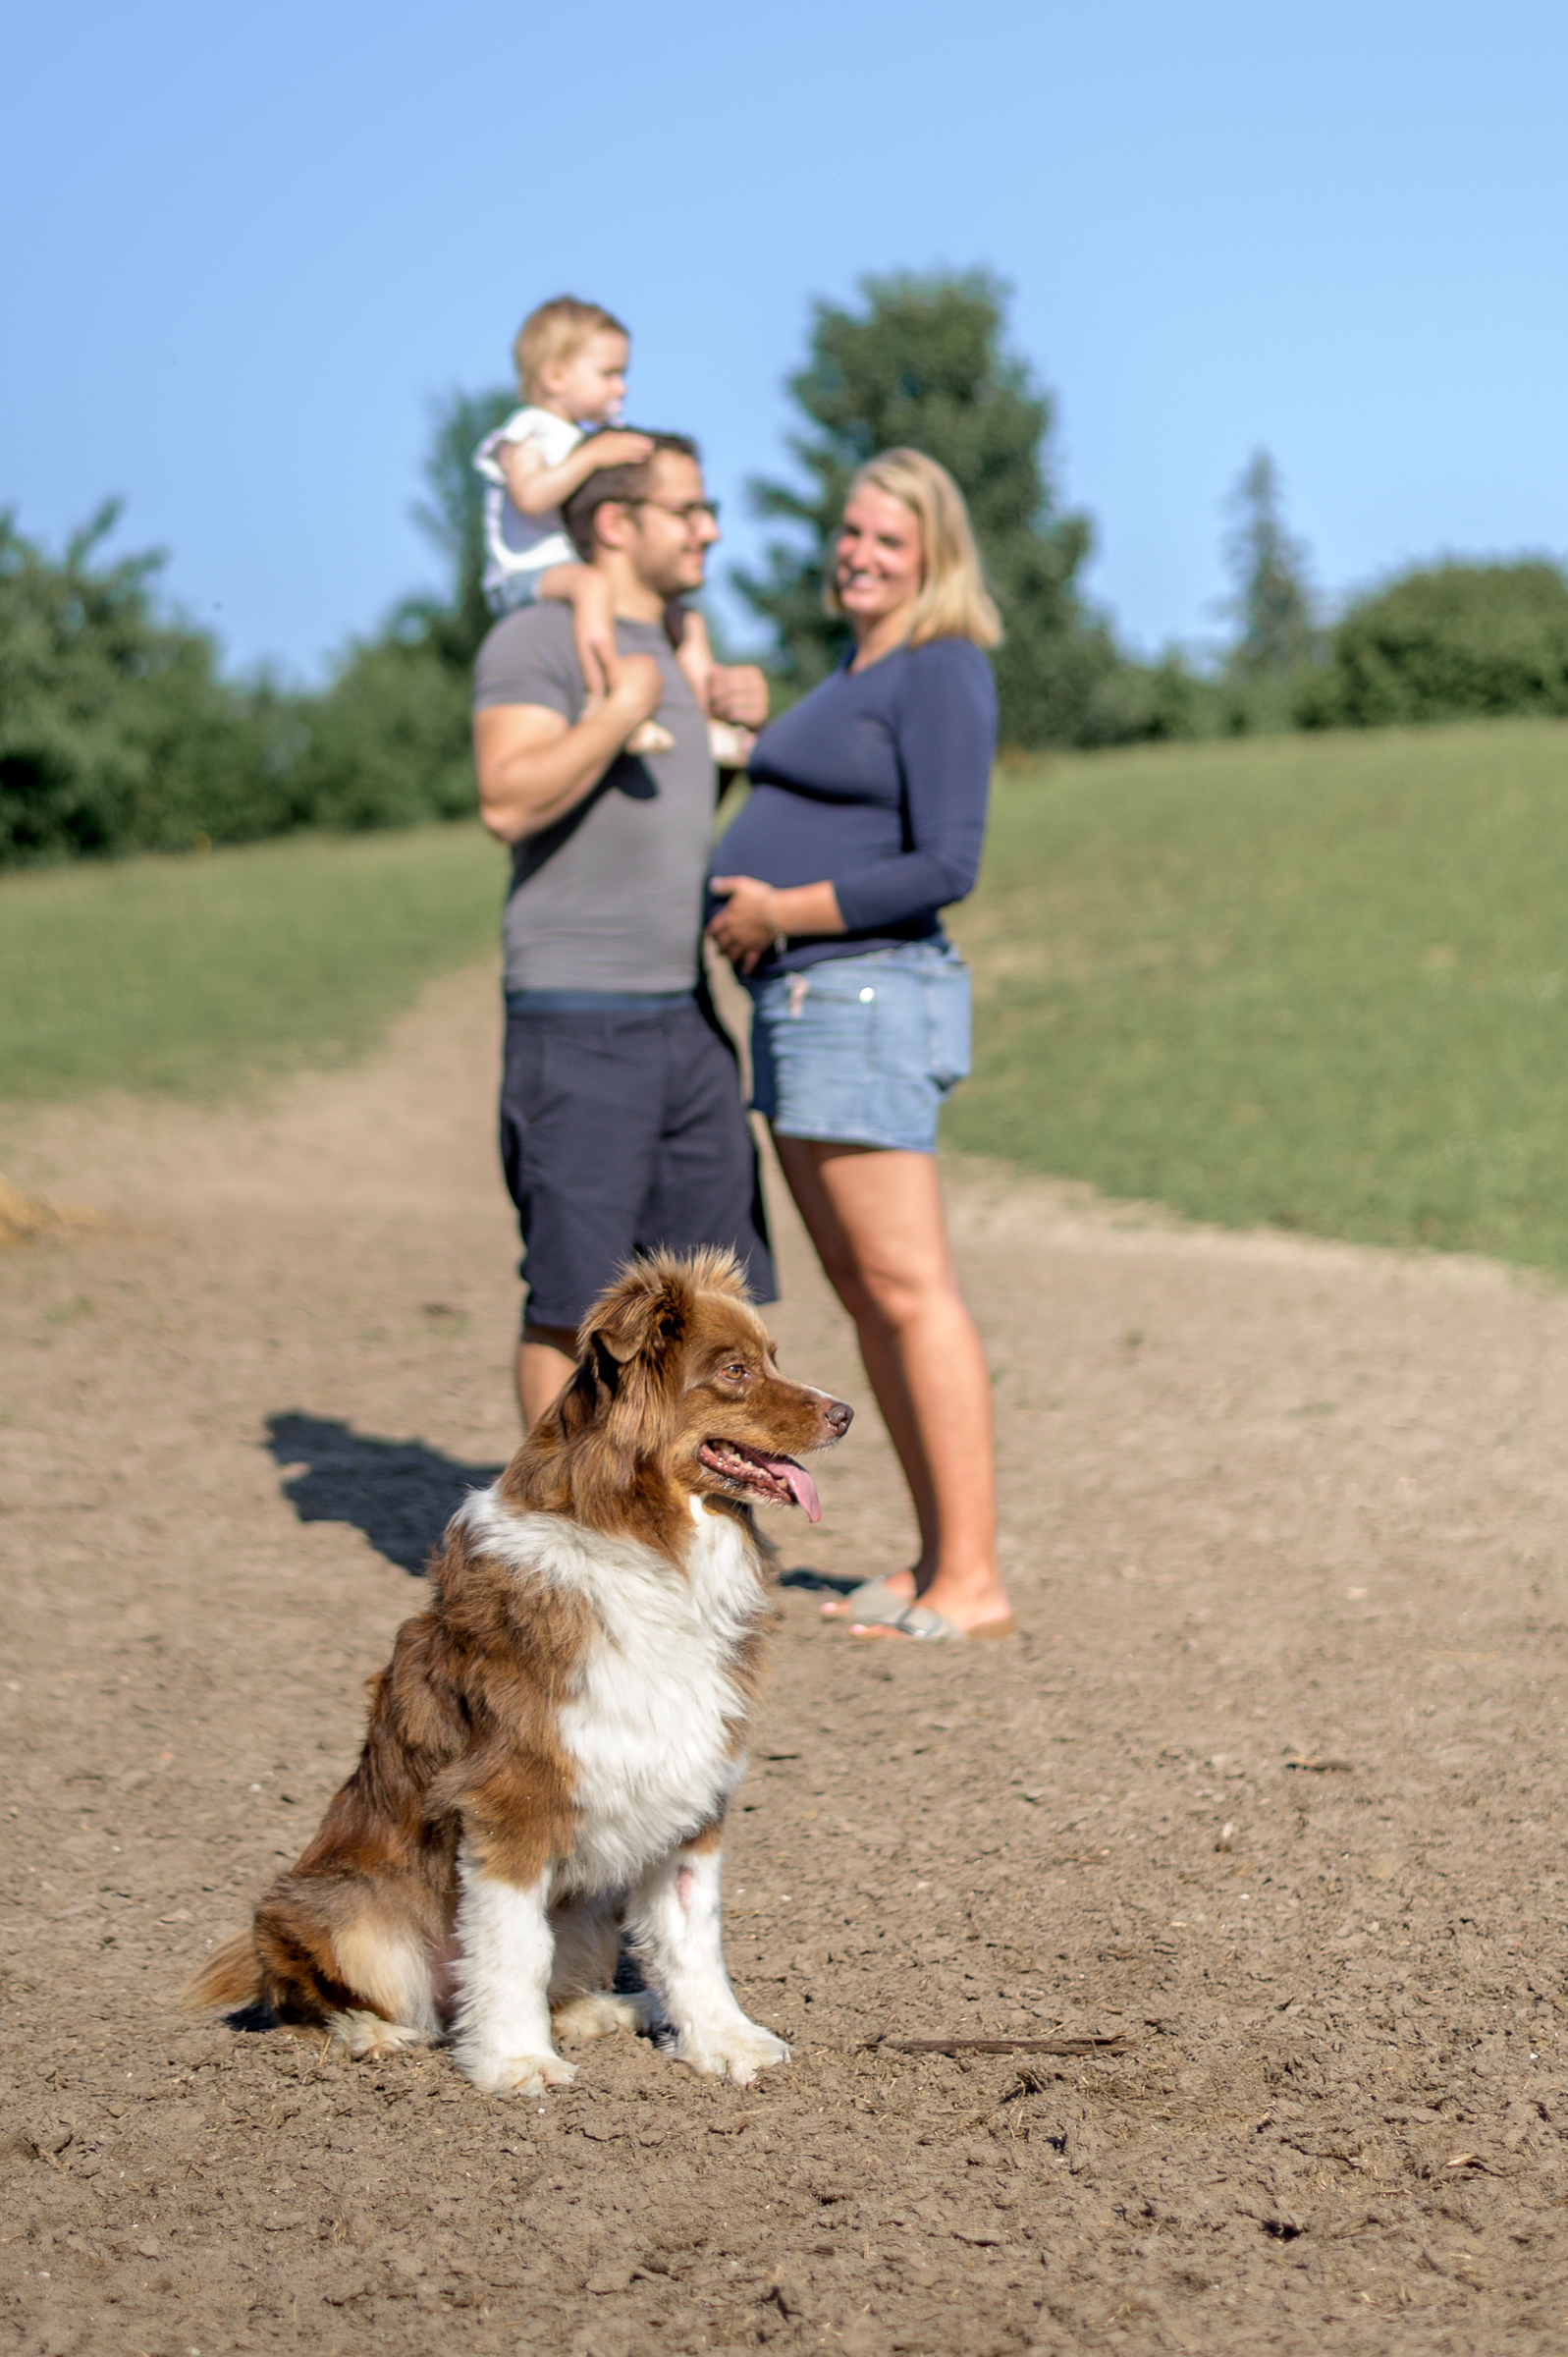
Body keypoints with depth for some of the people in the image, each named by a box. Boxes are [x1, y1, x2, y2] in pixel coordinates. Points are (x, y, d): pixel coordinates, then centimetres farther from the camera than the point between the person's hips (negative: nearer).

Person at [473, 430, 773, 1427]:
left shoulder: (677, 650, 19)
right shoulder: (536, 640, -6)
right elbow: (510, 801, -20)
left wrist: (743, 725, 12)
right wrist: (623, 709, -17)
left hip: (688, 1014, 8)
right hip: (578, 1018, -8)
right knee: (573, 1301, -5)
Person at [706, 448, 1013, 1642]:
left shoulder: (941, 674, -10)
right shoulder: (854, 673, 20)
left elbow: (947, 865, -19)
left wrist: (784, 912, -16)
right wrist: (754, 920, 11)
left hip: (869, 997, -10)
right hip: (798, 1004, 10)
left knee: (909, 1292, -10)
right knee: (866, 1296, 11)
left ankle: (973, 1583, -7)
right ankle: (938, 1556, 17)